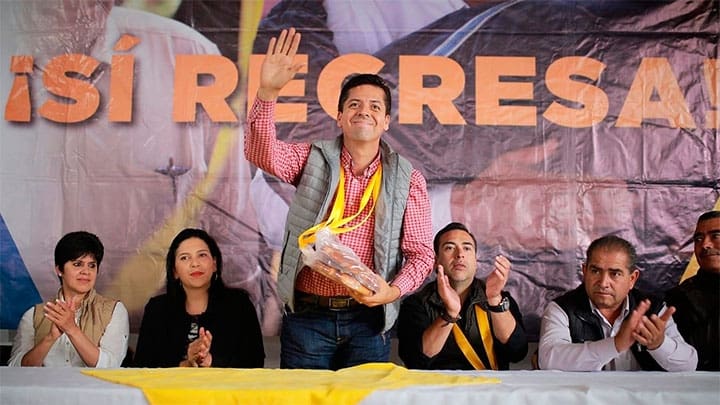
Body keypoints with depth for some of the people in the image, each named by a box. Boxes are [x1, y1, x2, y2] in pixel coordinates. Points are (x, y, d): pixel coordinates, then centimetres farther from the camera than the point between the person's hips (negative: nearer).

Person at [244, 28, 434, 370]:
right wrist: (268, 91, -28)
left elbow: (420, 252, 1)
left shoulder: (407, 179, 2)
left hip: (368, 320, 0)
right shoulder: (313, 159, 4)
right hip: (306, 316, 0)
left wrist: (394, 290, -18)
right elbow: (261, 153, -14)